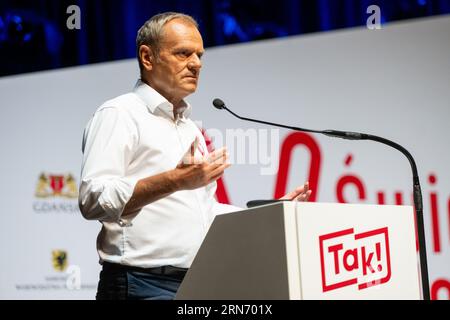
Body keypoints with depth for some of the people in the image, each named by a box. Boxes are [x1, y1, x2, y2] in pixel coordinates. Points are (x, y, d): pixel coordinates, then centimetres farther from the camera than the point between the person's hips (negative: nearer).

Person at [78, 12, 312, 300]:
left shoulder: (191, 128, 21)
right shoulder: (118, 115, -5)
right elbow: (93, 199, -19)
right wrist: (175, 180, -24)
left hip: (199, 284, 8)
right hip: (144, 285, -8)